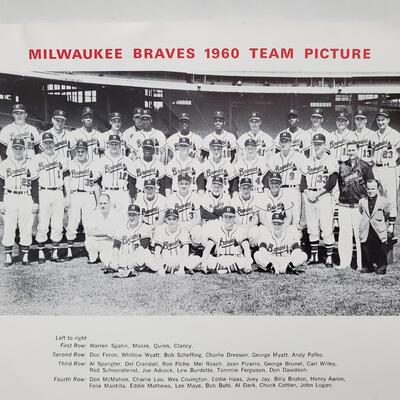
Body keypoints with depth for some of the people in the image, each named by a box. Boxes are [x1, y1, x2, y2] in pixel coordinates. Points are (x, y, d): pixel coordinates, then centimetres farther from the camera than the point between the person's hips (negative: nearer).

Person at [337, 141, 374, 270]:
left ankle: (362, 263, 5)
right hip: (344, 205, 3)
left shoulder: (365, 166, 1)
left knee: (360, 235, -3)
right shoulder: (342, 166, 11)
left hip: (359, 205, -3)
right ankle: (344, 262, 12)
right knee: (344, 234, 4)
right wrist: (342, 197, 9)